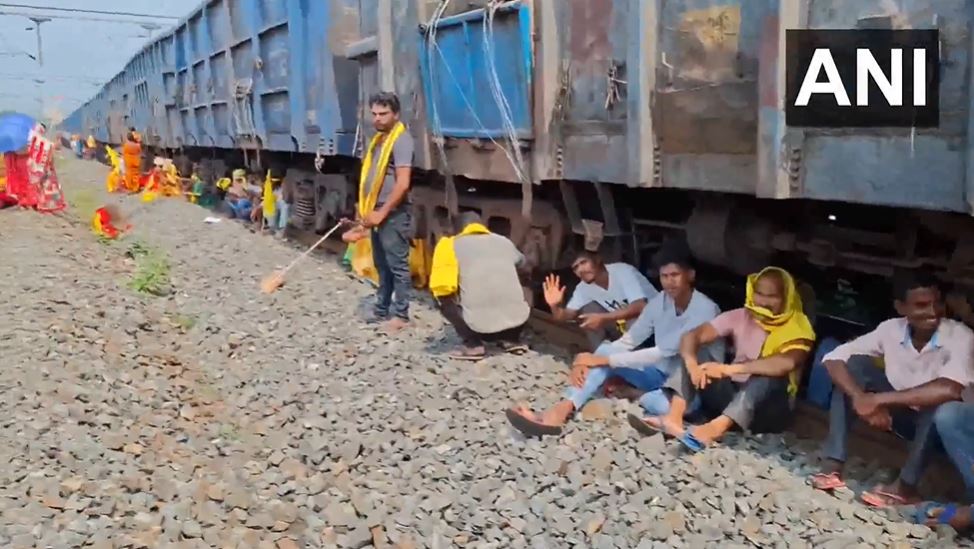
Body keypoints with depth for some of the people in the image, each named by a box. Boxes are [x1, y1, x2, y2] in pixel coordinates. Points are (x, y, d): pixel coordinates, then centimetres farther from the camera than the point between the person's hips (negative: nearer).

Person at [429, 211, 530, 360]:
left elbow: (441, 288, -1)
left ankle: (473, 345, 6)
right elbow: (521, 262, 38)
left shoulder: (451, 245, 7)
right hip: (517, 321, 5)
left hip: (480, 326, -4)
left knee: (443, 300, 19)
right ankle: (510, 339, 18)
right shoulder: (504, 242, 17)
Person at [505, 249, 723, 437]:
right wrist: (585, 360, -20)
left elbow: (663, 352, -29)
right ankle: (560, 412, -32)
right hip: (663, 374, 6)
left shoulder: (705, 310, -24)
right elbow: (628, 341, -3)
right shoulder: (658, 302, -3)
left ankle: (634, 394, -11)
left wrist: (604, 360, -29)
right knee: (607, 351, -16)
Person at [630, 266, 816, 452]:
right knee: (691, 361, -13)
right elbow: (692, 336, -9)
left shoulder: (797, 329, -11)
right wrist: (692, 365, -31)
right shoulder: (740, 316, 1)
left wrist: (730, 369, -39)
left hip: (768, 407, -4)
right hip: (732, 393, 4)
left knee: (772, 376, -35)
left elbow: (787, 362, -34)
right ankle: (674, 418, -35)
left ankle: (715, 427, -52)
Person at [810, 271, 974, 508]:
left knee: (941, 400, -38)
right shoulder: (891, 329, -14)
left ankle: (905, 486, -22)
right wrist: (861, 399, -36)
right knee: (853, 364, -18)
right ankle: (833, 466, -24)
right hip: (901, 412, 4)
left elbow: (950, 390, -44)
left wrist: (878, 399, -39)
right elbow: (834, 358, -19)